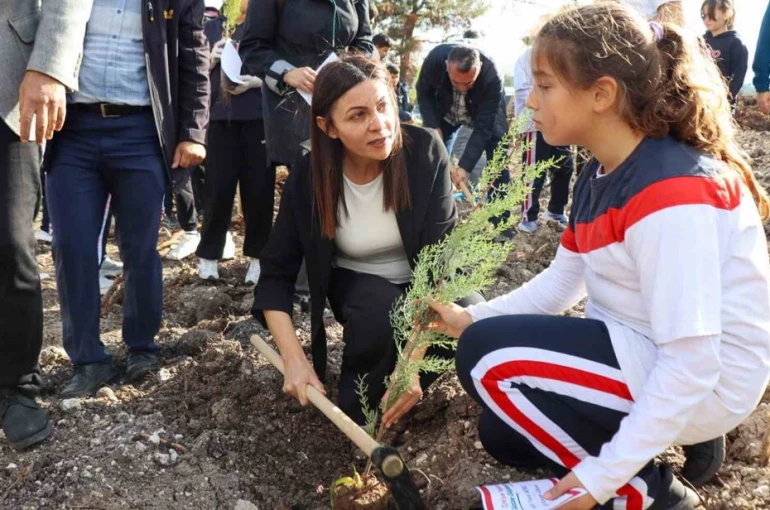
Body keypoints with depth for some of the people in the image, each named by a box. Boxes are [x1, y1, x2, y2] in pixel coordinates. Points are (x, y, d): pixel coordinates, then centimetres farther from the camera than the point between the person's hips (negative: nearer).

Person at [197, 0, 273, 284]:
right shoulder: (211, 29, 13)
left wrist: (256, 81, -16)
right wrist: (212, 59, -7)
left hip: (258, 117, -1)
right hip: (221, 117, 1)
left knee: (258, 189, 0)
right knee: (218, 188, 1)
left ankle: (257, 256, 12)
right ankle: (209, 254, 13)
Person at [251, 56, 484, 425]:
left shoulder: (424, 152, -24)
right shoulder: (307, 179, -20)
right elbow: (276, 275, -13)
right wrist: (295, 361, -27)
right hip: (357, 283, -1)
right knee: (378, 310, -34)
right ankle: (359, 414, -6)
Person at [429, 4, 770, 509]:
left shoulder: (672, 192, -28)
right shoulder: (600, 176, 2)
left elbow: (692, 365, -29)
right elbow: (562, 282, 13)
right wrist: (472, 317, 4)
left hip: (707, 382, -9)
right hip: (642, 356, 10)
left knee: (488, 356, -19)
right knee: (504, 436, 17)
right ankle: (684, 437, 17)